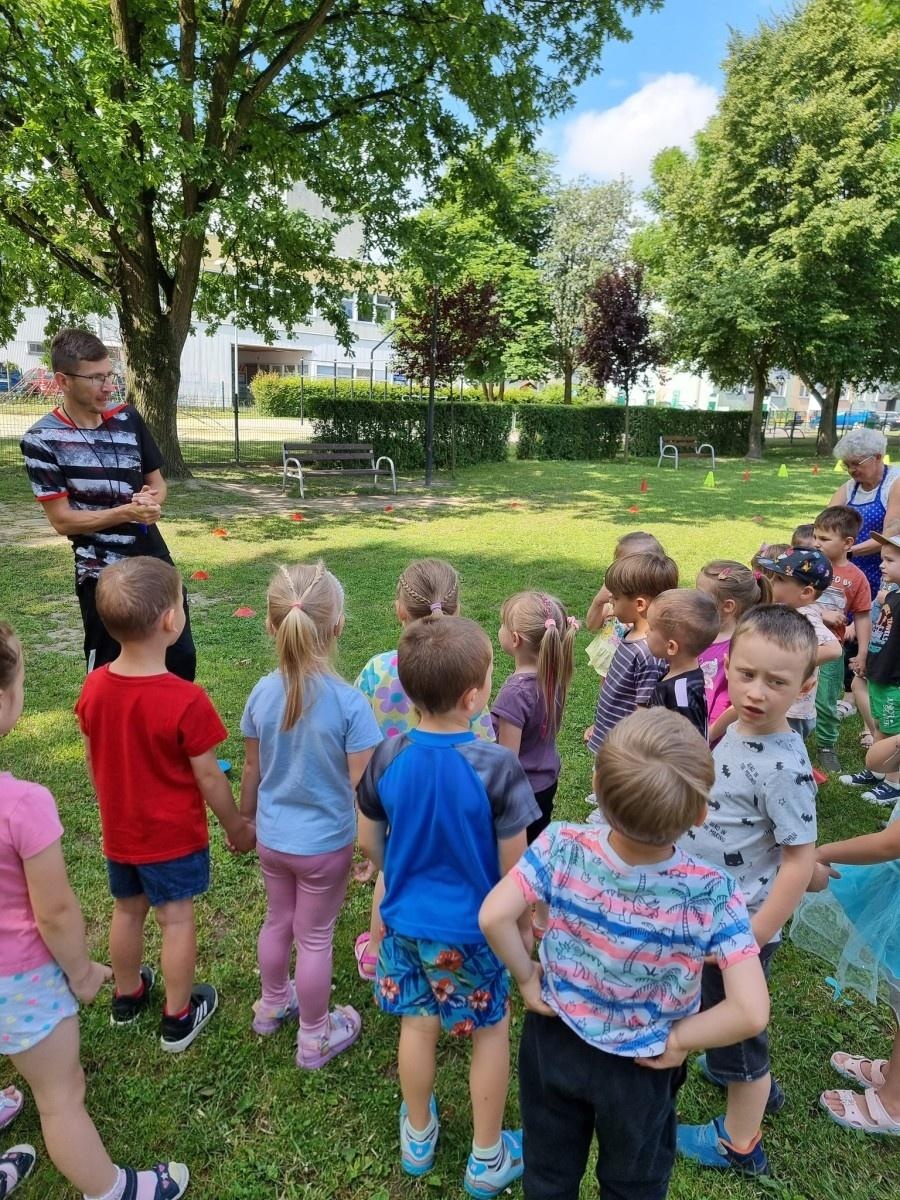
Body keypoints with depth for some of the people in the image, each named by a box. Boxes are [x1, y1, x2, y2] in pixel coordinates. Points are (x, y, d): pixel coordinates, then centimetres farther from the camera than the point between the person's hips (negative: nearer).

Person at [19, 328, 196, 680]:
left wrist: (151, 501, -13)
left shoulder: (128, 418, 1)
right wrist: (129, 511, -24)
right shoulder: (42, 440, -12)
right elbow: (62, 520, -13)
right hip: (102, 575, -4)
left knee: (181, 657, 14)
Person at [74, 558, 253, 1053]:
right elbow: (208, 777, -20)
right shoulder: (186, 701, -29)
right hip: (174, 834, -5)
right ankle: (179, 1017, 30)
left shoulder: (93, 687, -12)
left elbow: (92, 760, 2)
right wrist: (236, 826, -4)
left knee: (127, 911, 24)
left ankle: (127, 995, 47)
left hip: (119, 830, 6)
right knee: (176, 919, 12)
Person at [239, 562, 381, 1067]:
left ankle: (273, 1005, 51)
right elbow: (361, 788, -20)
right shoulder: (349, 703, -26)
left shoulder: (263, 694, -13)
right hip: (325, 844, -4)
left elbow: (253, 771, 0)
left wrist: (246, 819, 17)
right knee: (315, 938, 15)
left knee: (278, 921, 26)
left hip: (272, 838, 4)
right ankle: (315, 1037, 37)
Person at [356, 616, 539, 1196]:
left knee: (418, 1025, 24)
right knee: (491, 1033, 20)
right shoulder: (499, 766, -27)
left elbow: (369, 840, -1)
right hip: (475, 929, -3)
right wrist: (526, 920, 1)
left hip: (406, 920, 4)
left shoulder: (388, 756, -15)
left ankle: (419, 1138, 47)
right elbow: (513, 865, -18)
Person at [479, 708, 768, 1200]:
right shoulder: (712, 894, -30)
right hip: (641, 1069, -1)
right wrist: (678, 1041, -14)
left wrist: (526, 976, -12)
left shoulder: (562, 847, -29)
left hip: (554, 1041, 1)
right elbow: (751, 1013, -31)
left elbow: (493, 916, -30)